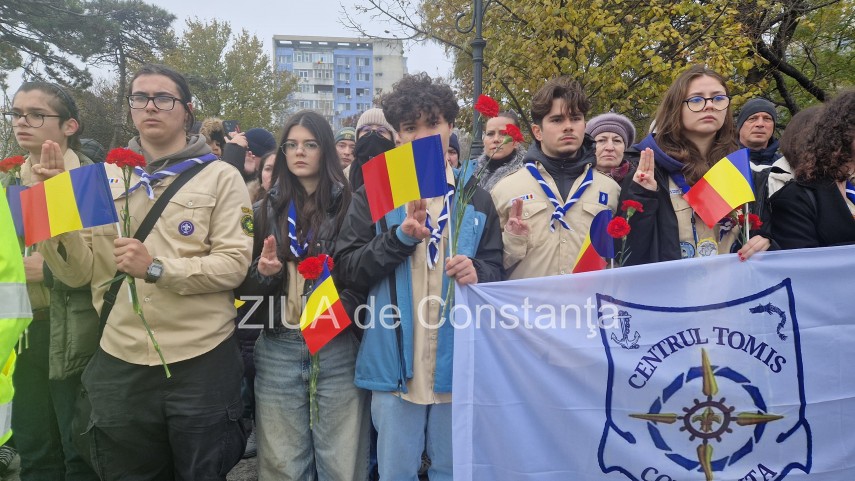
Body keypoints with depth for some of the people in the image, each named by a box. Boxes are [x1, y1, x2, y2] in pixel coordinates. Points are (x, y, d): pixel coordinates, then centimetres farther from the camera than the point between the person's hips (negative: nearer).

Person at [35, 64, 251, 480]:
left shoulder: (219, 176, -3)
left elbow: (234, 264, -12)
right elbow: (78, 273, 4)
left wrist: (157, 269, -23)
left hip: (202, 362, -3)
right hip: (120, 364, 4)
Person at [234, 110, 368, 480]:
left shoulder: (348, 204, 0)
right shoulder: (268, 210, 9)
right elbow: (245, 283, 10)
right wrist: (264, 271, -10)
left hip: (338, 346, -2)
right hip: (279, 348, 3)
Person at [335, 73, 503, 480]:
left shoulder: (476, 199, 6)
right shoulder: (374, 193, 0)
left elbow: (497, 270, 6)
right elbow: (346, 269, -7)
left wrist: (478, 273, -16)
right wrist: (401, 238, -19)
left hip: (458, 361, 2)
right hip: (395, 362, -1)